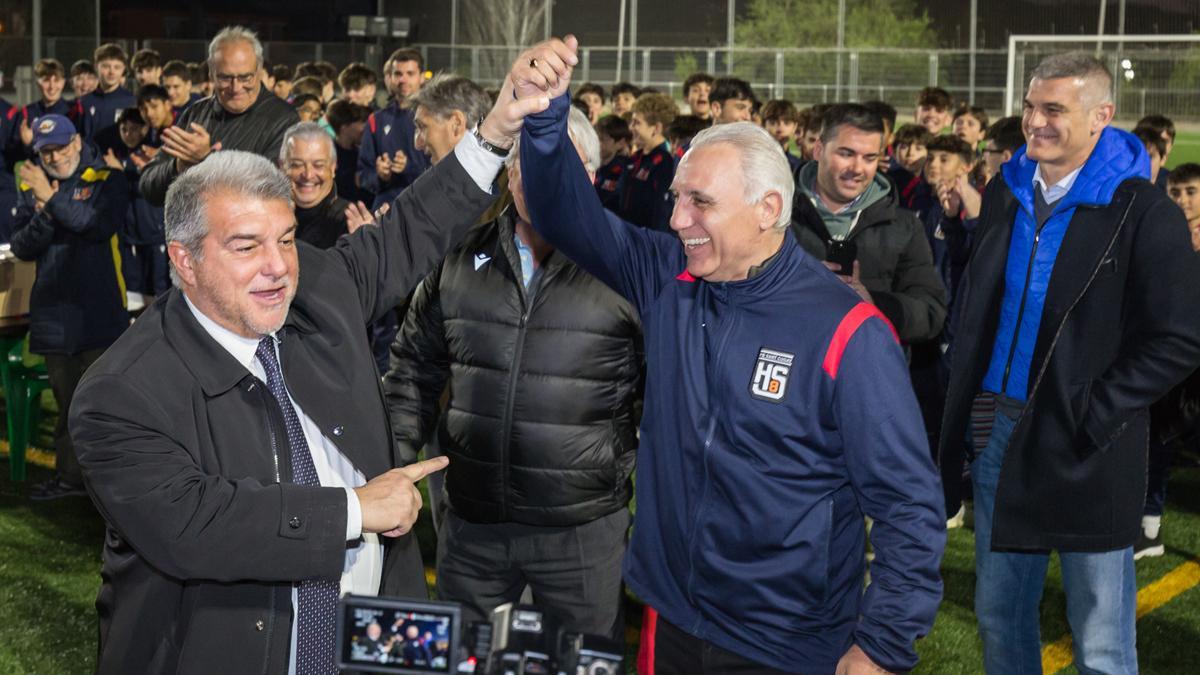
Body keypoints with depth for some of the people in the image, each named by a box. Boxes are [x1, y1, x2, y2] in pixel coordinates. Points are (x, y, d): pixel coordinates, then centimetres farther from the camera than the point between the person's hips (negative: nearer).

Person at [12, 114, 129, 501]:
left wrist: (53, 199, -21)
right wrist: (43, 216, -13)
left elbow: (102, 224, -20)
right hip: (53, 312, 5)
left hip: (99, 310, -5)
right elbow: (21, 248, 4)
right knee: (67, 400, 14)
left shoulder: (106, 180, -3)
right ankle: (71, 475, 23)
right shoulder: (31, 186, 10)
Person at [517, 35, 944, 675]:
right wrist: (546, 112, -22)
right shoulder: (670, 281, 1)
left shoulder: (846, 333, -16)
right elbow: (568, 214, -5)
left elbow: (907, 502, -14)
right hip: (670, 622, 5)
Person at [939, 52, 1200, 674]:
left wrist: (1094, 412, -14)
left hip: (1084, 447, -6)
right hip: (1000, 429, 6)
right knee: (998, 616, 17)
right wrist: (963, 389, 8)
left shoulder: (1143, 212, -13)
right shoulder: (1005, 193, 6)